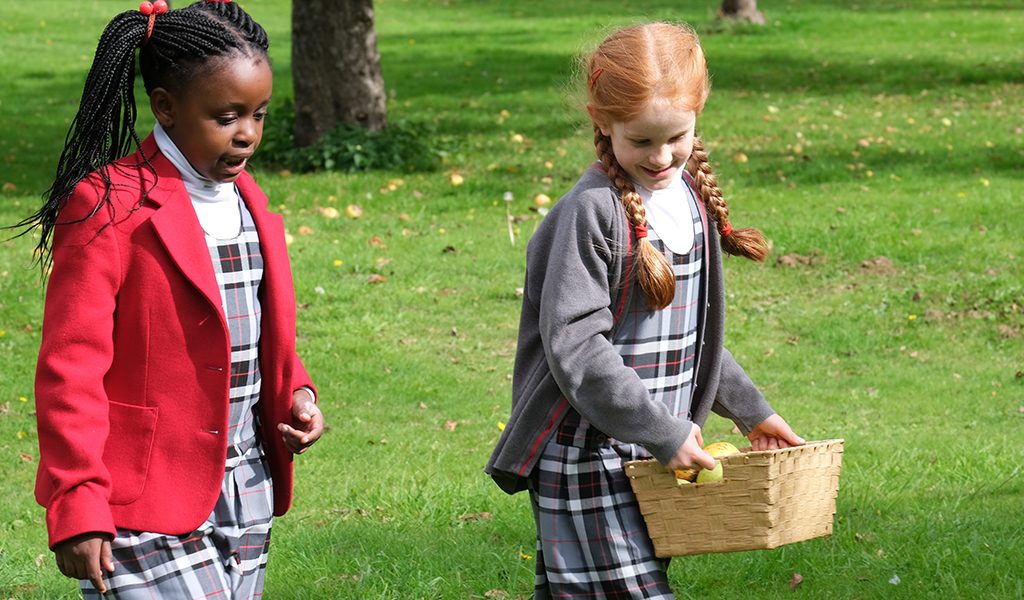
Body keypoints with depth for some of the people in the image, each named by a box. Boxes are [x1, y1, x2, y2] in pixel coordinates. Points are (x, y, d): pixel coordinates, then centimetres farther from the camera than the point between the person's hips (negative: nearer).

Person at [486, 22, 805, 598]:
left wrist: (750, 410, 20)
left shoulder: (691, 195, 10)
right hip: (589, 458, -7)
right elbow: (575, 347, -21)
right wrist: (664, 433, -22)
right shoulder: (592, 212, -16)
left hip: (652, 455, 7)